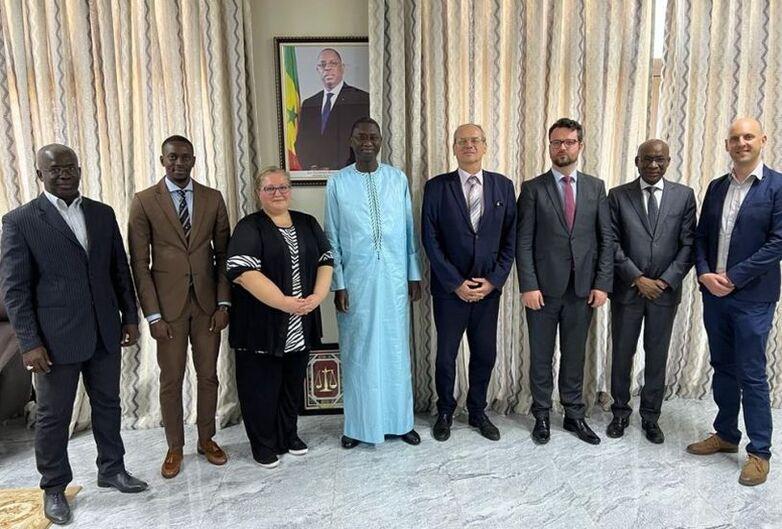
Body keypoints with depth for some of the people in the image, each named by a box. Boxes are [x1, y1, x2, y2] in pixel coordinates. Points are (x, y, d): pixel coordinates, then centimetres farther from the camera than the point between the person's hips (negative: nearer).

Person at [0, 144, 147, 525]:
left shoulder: (103, 214, 6)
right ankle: (54, 487, 29)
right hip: (55, 337, -4)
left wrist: (130, 317, 8)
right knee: (53, 416, 10)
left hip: (105, 332, 4)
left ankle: (111, 469, 35)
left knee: (107, 404, 16)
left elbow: (120, 270, 10)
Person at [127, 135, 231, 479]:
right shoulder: (144, 202, -3)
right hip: (168, 305, -2)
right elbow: (139, 263, -4)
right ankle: (175, 447, 27)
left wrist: (223, 302, -2)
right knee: (171, 380, 9)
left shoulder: (213, 198, 4)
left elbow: (223, 253, 5)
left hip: (207, 303, 2)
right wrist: (153, 315, -9)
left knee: (208, 376, 12)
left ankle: (206, 439, 31)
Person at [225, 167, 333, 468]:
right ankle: (264, 445, 24)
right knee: (262, 386, 6)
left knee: (293, 384, 16)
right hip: (262, 326, -4)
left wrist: (317, 297, -10)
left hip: (301, 327, 5)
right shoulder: (249, 228, -6)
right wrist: (283, 303, -23)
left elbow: (326, 261, 7)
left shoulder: (307, 224, 10)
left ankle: (289, 435, 34)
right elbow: (243, 271, -19)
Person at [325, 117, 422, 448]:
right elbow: (332, 239, 0)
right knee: (357, 352, 8)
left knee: (395, 349, 10)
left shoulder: (398, 179, 4)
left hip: (394, 279, 2)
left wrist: (414, 275, 5)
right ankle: (358, 424, 23)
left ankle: (399, 420, 25)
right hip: (355, 280, -1)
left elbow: (409, 230, 7)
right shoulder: (337, 183, -1)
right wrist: (338, 285, -5)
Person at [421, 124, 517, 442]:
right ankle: (445, 413, 31)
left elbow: (510, 239, 3)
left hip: (488, 288, 2)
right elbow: (430, 240, -7)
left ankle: (477, 412, 32)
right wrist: (456, 283, -11)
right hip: (449, 289, -2)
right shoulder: (437, 187, -3)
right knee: (446, 355, 9)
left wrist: (493, 280, -6)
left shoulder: (503, 186, 4)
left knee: (485, 354, 11)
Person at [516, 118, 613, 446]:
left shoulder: (595, 187, 8)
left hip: (583, 288, 2)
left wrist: (602, 283, -2)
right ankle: (542, 416, 24)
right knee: (541, 355, 9)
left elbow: (606, 238, 6)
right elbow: (523, 242, -5)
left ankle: (574, 415, 27)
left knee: (574, 354, 13)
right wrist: (529, 286, -12)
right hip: (544, 287, -2)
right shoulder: (533, 188, 0)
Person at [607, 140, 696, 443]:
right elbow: (612, 244, -4)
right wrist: (637, 278, -11)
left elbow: (688, 244, 0)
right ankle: (620, 412, 26)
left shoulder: (684, 195, 3)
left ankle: (650, 417, 25)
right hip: (627, 289, 0)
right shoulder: (618, 195, 0)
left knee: (657, 356, 10)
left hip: (665, 290, 1)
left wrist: (666, 281, -10)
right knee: (621, 354, 9)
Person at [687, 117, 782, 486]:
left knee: (751, 374, 1)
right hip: (714, 293, 5)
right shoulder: (716, 187, 10)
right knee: (722, 368, 15)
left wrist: (733, 278, -15)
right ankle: (725, 435, 29)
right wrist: (705, 274, -6)